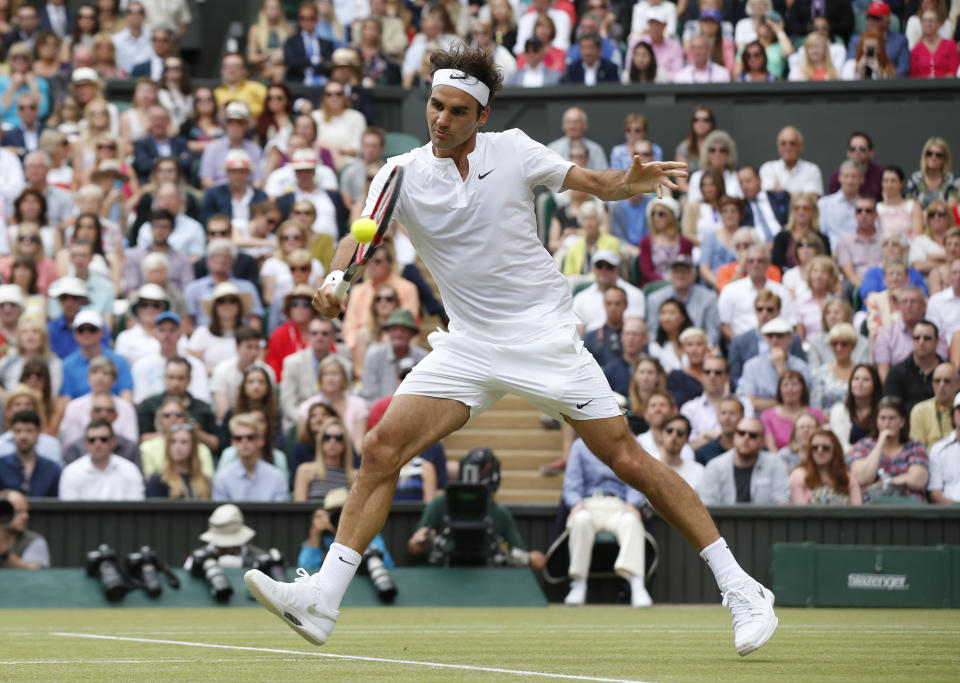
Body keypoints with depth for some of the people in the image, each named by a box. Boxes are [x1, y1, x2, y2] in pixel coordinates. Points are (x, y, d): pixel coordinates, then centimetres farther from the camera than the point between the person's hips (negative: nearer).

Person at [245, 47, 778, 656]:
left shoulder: (513, 150, -4)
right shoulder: (402, 175, -1)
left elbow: (593, 182, 4)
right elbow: (359, 235, -14)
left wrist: (633, 181, -18)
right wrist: (335, 279, -35)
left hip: (544, 332, -3)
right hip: (469, 344, 3)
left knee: (626, 458, -7)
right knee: (383, 447, -12)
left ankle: (741, 589, -1)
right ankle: (323, 599, -10)